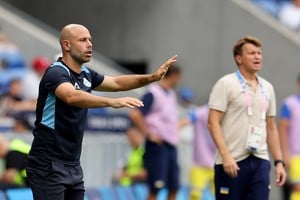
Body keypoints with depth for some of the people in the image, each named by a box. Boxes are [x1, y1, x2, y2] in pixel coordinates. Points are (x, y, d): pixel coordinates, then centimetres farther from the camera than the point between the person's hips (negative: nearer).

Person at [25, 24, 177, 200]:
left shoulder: (86, 74, 11)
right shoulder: (56, 73, -16)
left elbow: (116, 82, 23)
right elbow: (72, 96, -36)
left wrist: (152, 77, 7)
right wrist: (113, 102, -46)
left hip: (73, 165, 9)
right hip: (49, 166, -9)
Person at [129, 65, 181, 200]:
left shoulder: (171, 94, 14)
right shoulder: (152, 93, -11)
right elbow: (135, 114, -19)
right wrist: (148, 134, -17)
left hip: (171, 144, 8)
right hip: (158, 145, -8)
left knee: (173, 188, 7)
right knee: (155, 189, -6)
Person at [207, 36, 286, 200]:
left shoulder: (267, 88, 15)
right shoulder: (226, 84, -4)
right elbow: (213, 123, -10)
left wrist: (279, 161, 12)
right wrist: (226, 156, -21)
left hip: (260, 162, 5)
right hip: (231, 162, -5)